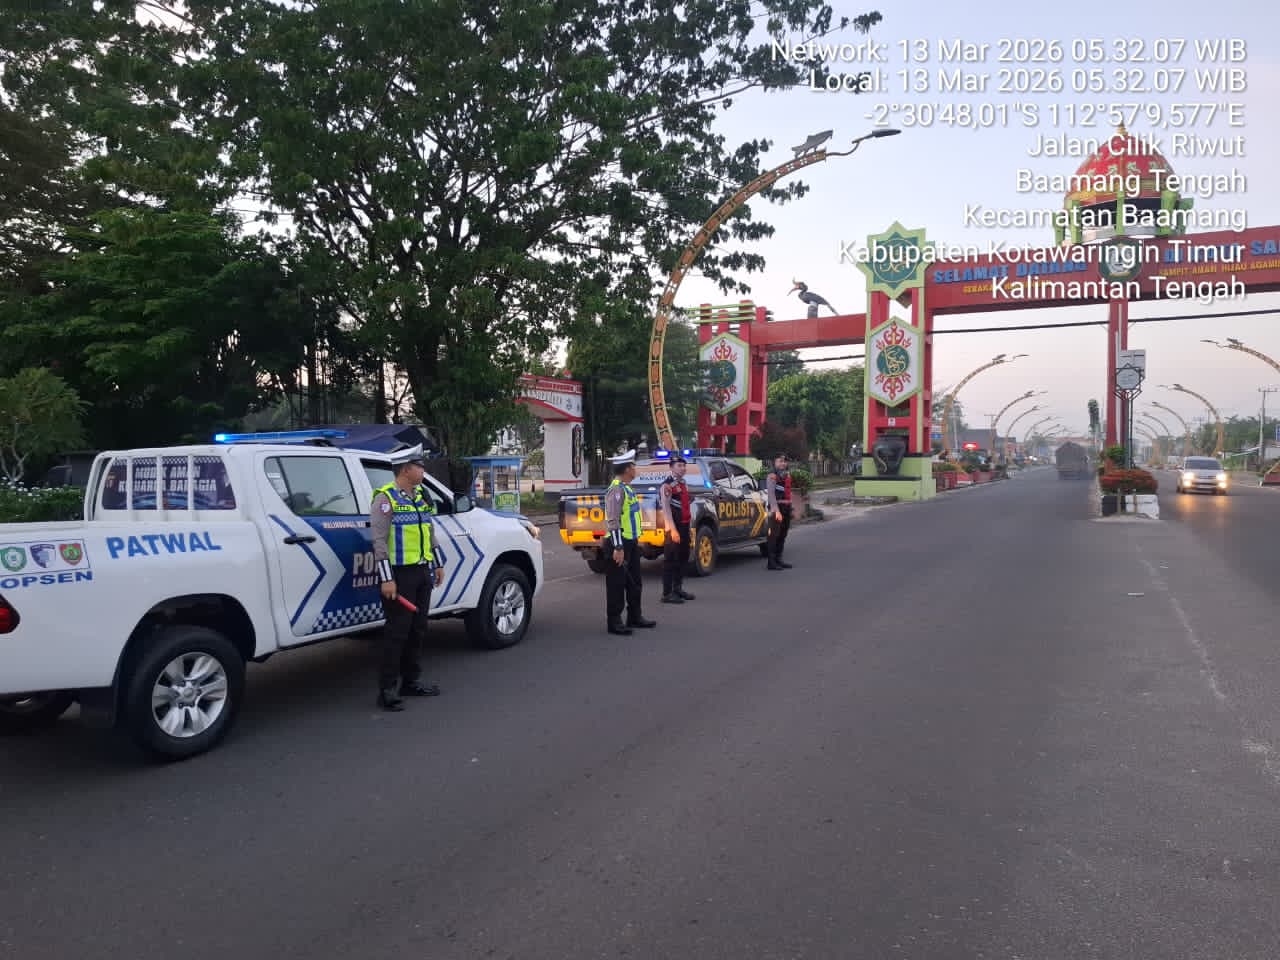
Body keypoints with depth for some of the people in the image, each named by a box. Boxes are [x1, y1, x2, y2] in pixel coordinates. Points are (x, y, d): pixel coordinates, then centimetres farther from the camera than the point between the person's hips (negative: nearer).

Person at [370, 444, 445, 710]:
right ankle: (387, 689, 2)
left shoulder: (420, 497, 14)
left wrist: (437, 565, 21)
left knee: (417, 629, 13)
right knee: (397, 631, -5)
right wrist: (387, 579, -20)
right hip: (400, 574, -8)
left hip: (423, 573, 8)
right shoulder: (385, 499, -11)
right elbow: (379, 541, -16)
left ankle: (411, 681, 24)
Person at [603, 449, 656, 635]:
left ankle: (635, 616, 29)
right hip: (620, 544, -10)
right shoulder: (616, 490, -18)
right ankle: (614, 622, 6)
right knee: (616, 584, -1)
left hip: (631, 543, 10)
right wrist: (618, 548, -25)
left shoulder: (627, 488, 13)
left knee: (634, 582, 18)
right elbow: (613, 521, -23)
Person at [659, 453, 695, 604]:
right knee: (670, 560, -5)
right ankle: (667, 593, -1)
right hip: (674, 528, -9)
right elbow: (666, 509, -18)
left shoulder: (684, 484, 15)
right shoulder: (667, 485, -12)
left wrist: (688, 526, 9)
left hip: (685, 526, 9)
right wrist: (673, 530, -22)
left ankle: (678, 589, 25)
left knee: (683, 558, 14)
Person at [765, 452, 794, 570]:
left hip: (786, 507, 9)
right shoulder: (772, 475, -10)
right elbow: (771, 494, -20)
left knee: (783, 535, 13)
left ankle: (778, 559, 23)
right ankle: (771, 563, -9)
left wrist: (789, 507, 18)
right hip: (777, 508, -9)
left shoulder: (787, 474, 17)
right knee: (774, 535, -9)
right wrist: (776, 510, -28)